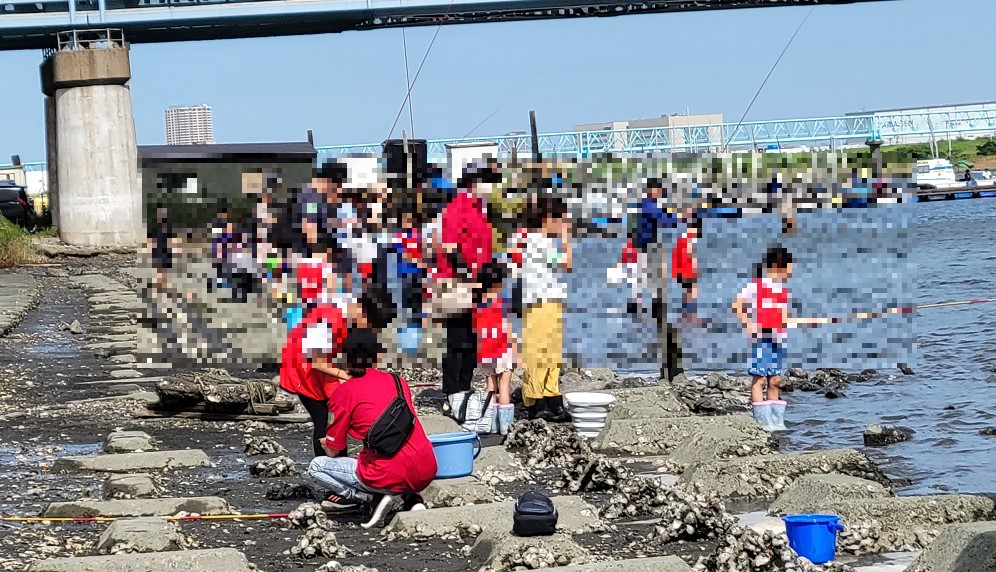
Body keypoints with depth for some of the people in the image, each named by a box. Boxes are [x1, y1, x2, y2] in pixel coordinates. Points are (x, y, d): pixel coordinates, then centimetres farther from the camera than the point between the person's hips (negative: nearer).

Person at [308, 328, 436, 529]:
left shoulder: (345, 392, 1)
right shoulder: (399, 382, 14)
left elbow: (333, 450, 8)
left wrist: (326, 444, 32)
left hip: (391, 477, -5)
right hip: (427, 472, 5)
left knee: (316, 467, 12)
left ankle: (372, 497, -2)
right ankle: (411, 498, 13)